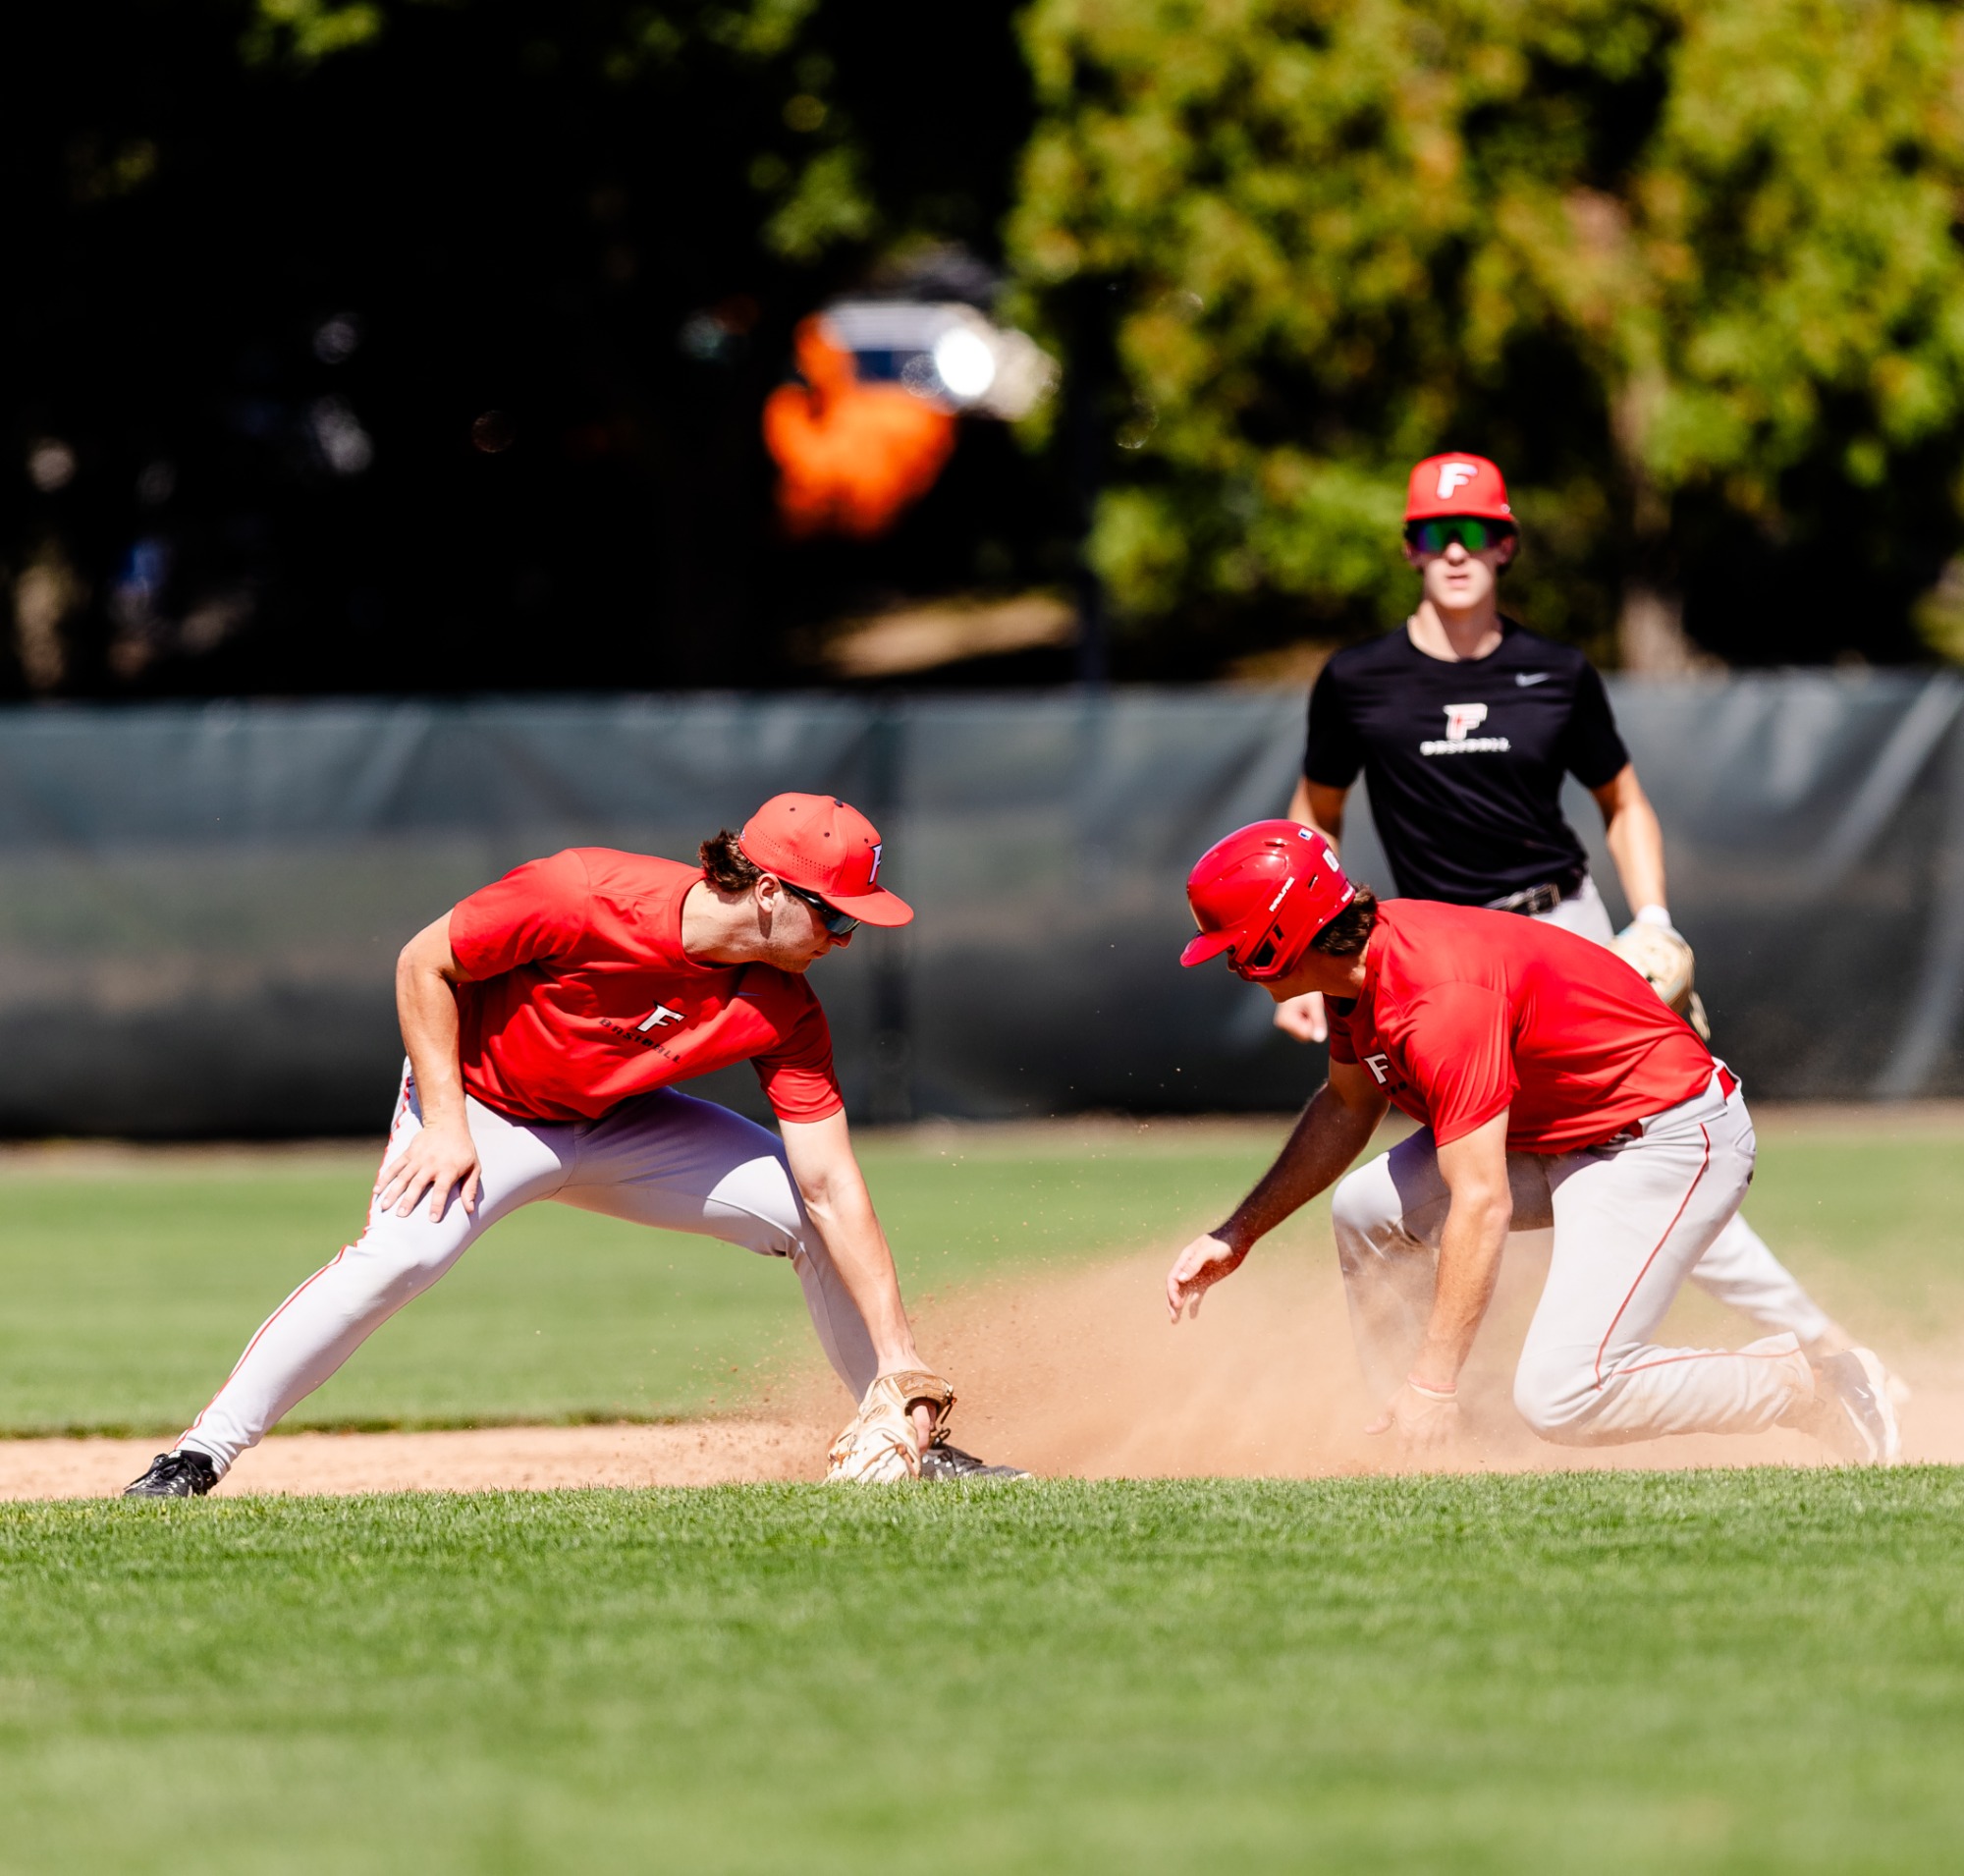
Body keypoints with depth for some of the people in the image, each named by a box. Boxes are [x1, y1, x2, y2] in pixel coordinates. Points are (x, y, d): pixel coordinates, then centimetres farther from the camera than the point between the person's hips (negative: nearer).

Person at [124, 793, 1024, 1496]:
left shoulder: (783, 1015, -18)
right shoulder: (586, 898, -32)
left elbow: (832, 1185, -18)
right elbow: (424, 964, -20)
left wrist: (900, 1360, -23)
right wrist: (445, 1123, -23)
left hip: (617, 1126, 5)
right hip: (482, 1106, -5)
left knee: (806, 1210, -8)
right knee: (398, 1253, -32)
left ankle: (913, 1448, 7)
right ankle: (199, 1456, -26)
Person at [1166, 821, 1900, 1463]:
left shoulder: (1439, 1001, -31)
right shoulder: (1358, 963, -1)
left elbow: (1482, 1203, -34)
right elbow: (1348, 1105, 19)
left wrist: (1435, 1384, -35)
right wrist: (1238, 1235, 12)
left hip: (1670, 1139, -10)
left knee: (1561, 1398, -21)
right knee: (1368, 1211, 2)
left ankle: (1809, 1385, -6)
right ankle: (1416, 1446, 11)